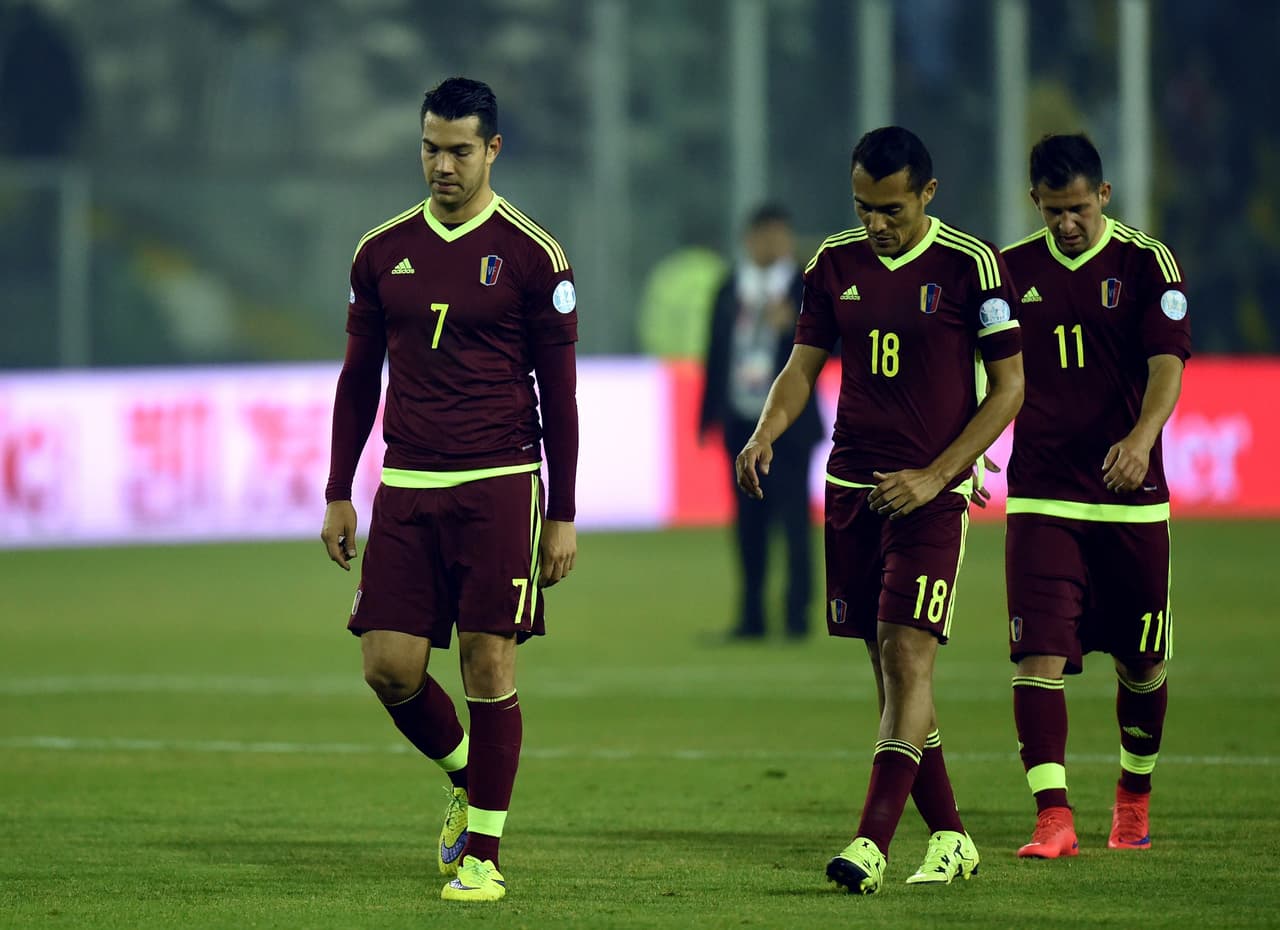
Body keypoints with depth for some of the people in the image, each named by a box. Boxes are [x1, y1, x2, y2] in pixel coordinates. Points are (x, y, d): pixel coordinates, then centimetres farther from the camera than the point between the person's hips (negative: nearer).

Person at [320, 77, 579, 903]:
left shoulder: (532, 256, -2)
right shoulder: (383, 252, 8)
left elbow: (559, 392, 0)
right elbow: (359, 379, 16)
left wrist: (563, 515, -2)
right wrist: (338, 495, 12)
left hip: (498, 486, -3)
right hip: (405, 490, 4)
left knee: (490, 665, -5)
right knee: (390, 665, -3)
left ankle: (484, 853, 4)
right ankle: (465, 777, 25)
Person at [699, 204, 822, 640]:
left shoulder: (806, 288, 0)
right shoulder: (729, 291, 10)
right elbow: (716, 354, 12)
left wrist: (793, 324, -24)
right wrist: (709, 416, 10)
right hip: (741, 423, 4)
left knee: (794, 519, -8)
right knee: (749, 525, 6)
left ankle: (797, 616, -5)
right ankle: (751, 616, 11)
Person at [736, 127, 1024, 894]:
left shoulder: (970, 265, -6)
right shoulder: (835, 263, 7)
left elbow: (1009, 386, -4)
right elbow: (804, 367, 12)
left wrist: (934, 476, -12)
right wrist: (767, 433, -10)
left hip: (931, 492, -5)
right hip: (852, 487, 5)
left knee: (908, 656, -15)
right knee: (890, 669, 7)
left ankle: (872, 845, -21)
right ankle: (950, 838, 17)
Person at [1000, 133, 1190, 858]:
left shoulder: (1147, 264, -3)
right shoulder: (1011, 269, 5)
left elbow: (1167, 364, -14)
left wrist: (1142, 436, -31)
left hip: (1131, 498, -1)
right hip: (1039, 497, 1)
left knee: (1143, 663, 10)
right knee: (1039, 656, -13)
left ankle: (1135, 796, 33)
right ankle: (1053, 818, -16)